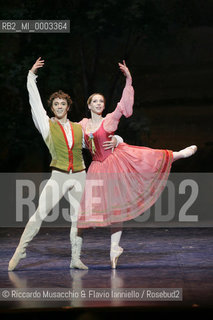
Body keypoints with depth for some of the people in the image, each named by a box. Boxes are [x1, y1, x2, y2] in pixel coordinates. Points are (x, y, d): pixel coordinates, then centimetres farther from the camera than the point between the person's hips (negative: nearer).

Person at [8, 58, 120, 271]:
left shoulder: (79, 129, 11)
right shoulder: (47, 125, 5)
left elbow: (101, 141, 14)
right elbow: (34, 101, 1)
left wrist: (114, 141, -8)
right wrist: (31, 75, 2)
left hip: (79, 176, 3)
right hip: (59, 176, -3)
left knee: (78, 217, 1)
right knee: (40, 214, -11)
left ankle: (75, 259, 9)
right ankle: (20, 252, -6)